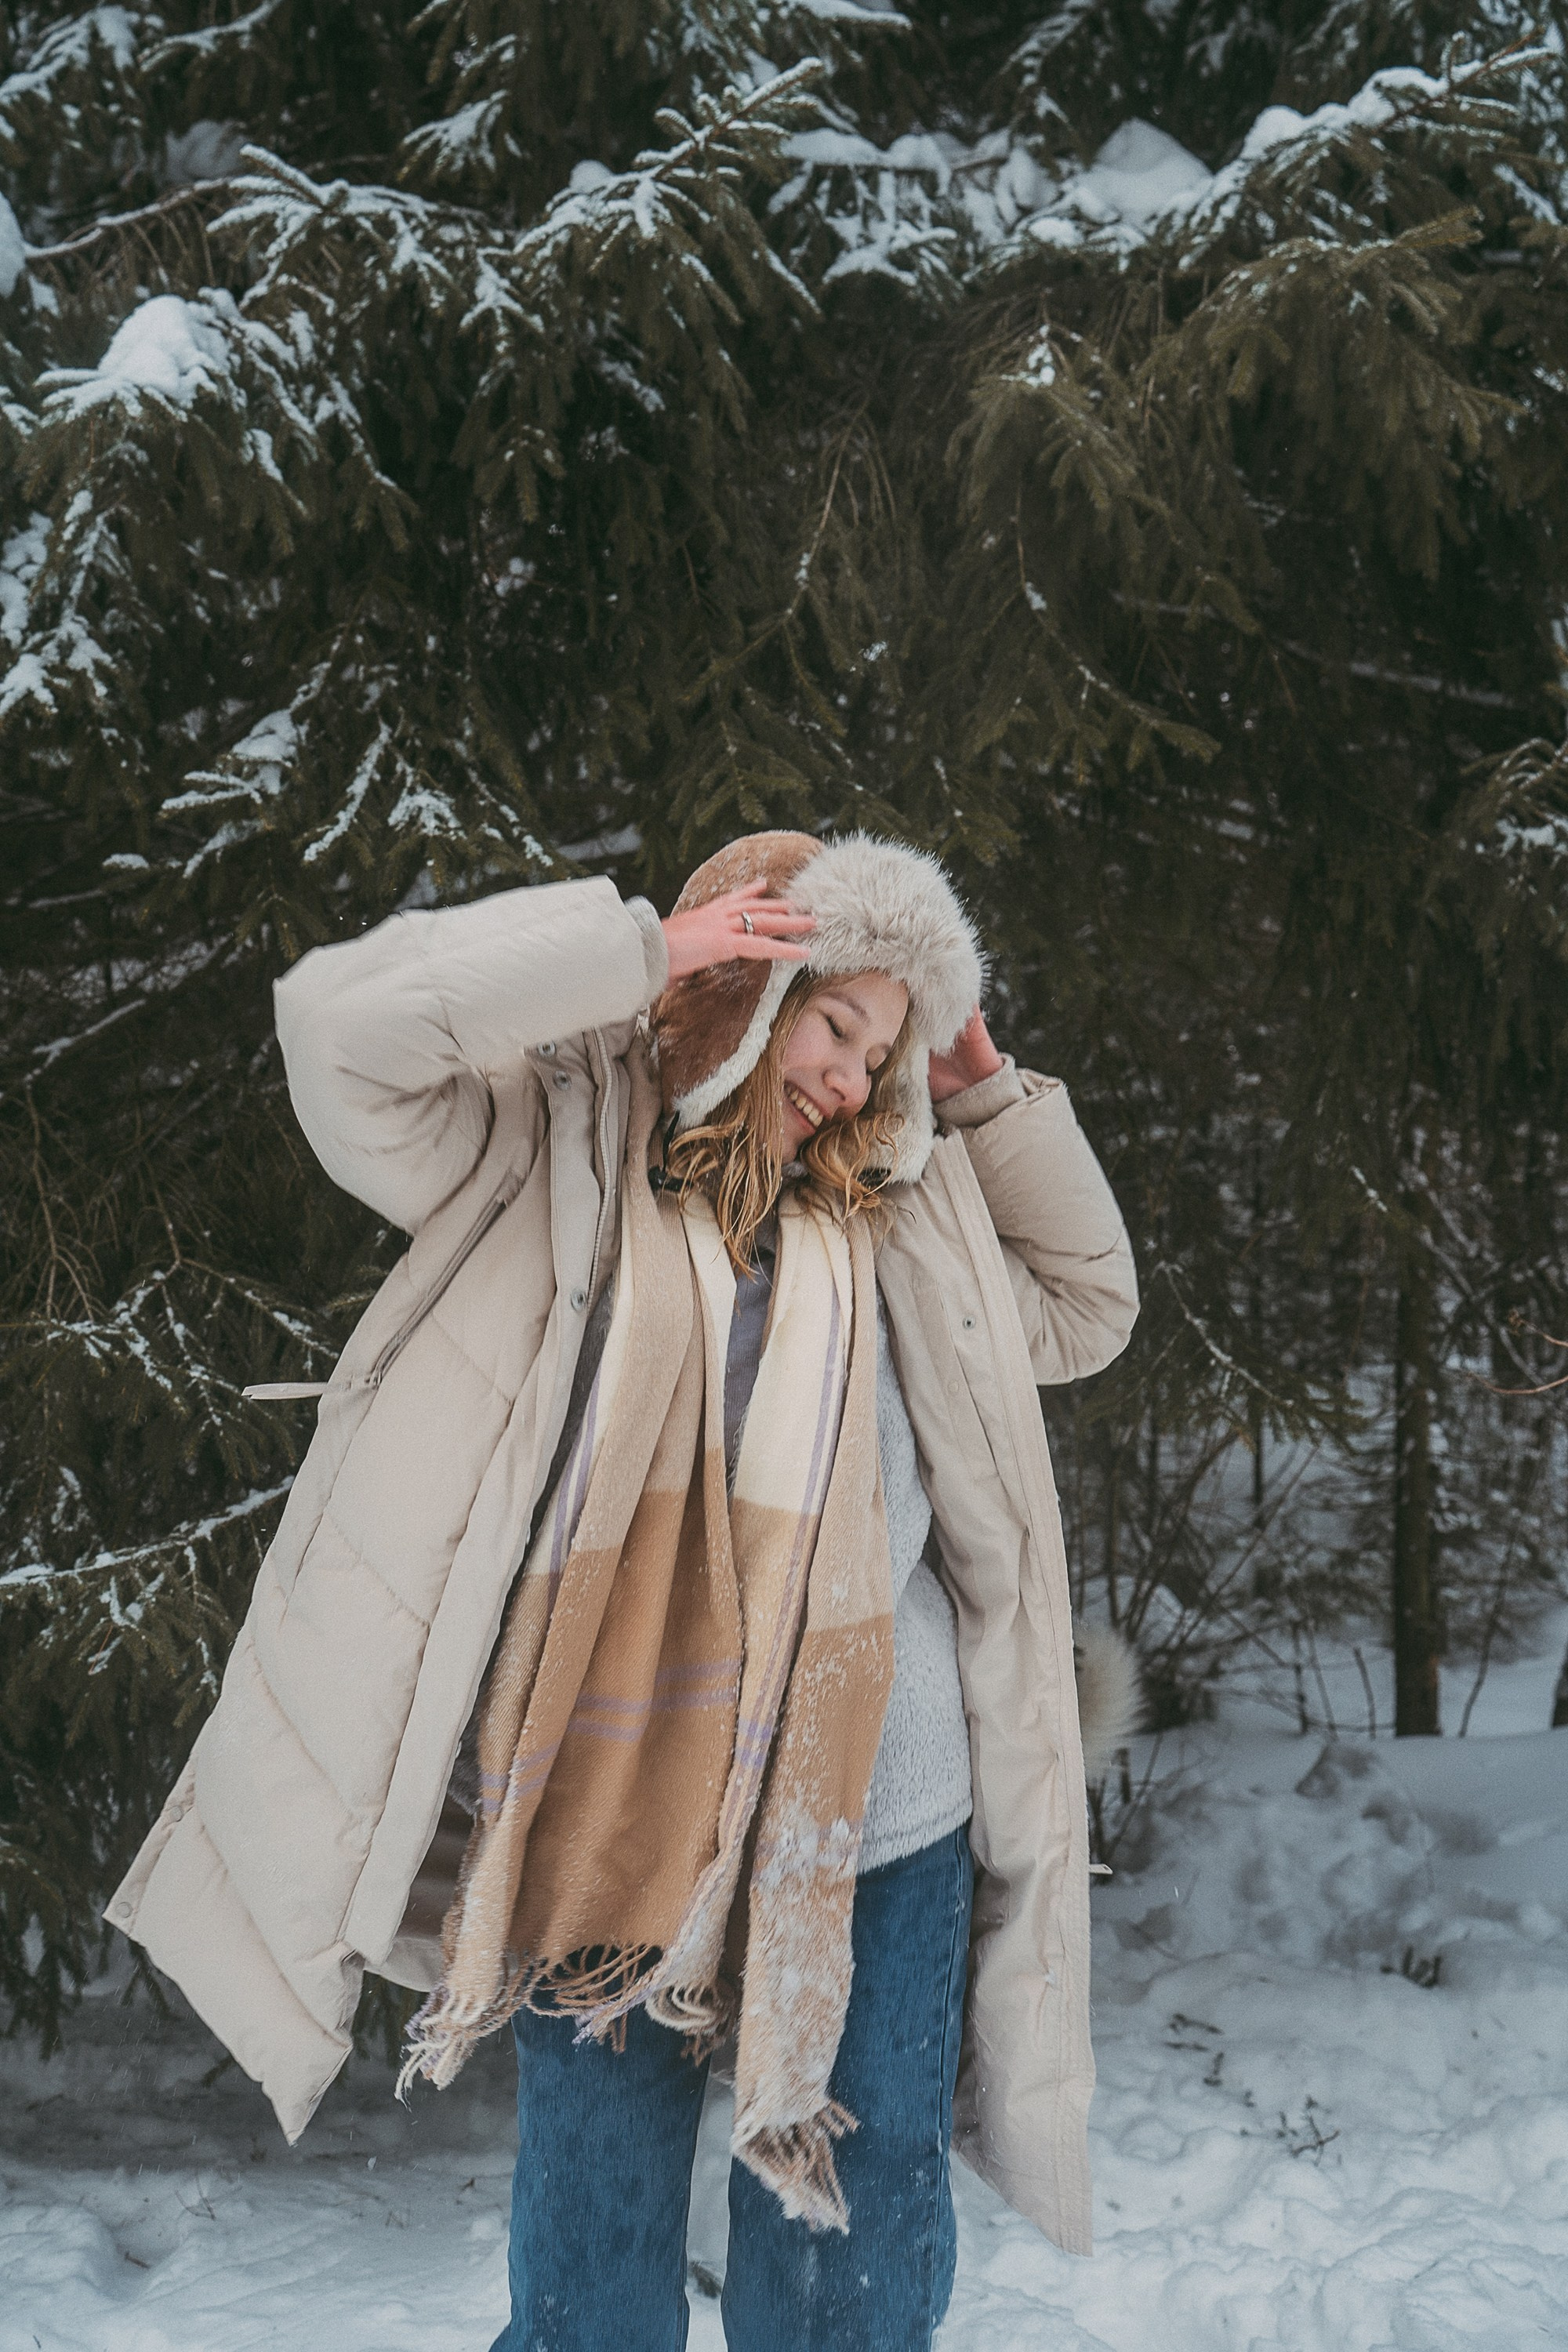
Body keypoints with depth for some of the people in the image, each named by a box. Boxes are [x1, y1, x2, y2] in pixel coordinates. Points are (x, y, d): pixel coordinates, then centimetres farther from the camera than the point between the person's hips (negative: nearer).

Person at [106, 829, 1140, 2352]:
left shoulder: (892, 1219, 11)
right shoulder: (560, 1158, 0)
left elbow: (1086, 1307, 22)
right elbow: (345, 1025, -14)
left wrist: (988, 1096, 11)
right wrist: (641, 949, -12)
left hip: (879, 1830, 4)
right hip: (609, 1819, -3)